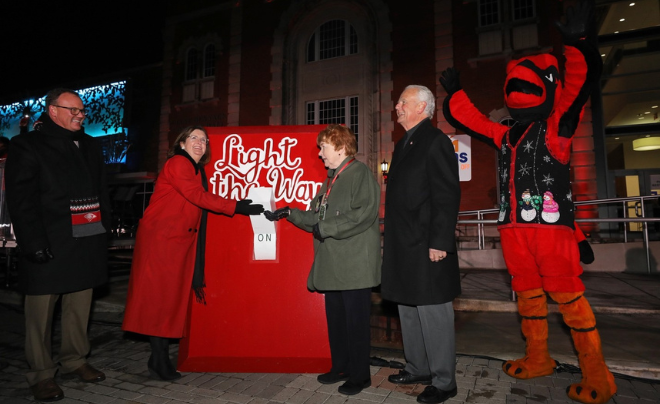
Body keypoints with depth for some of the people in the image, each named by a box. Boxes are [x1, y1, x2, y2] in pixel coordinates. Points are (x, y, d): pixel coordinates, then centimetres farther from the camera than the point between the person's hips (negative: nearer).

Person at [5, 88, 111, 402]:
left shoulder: (89, 146, 17)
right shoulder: (27, 146, -1)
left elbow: (101, 192, 18)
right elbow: (20, 200, -7)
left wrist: (104, 229, 10)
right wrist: (34, 243, -14)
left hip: (86, 243, 5)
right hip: (48, 246, -5)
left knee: (79, 307, 12)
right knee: (41, 311, 4)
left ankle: (75, 359, 28)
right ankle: (41, 374, 18)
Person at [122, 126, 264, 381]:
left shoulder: (196, 170, 19)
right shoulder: (178, 163, -9)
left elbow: (200, 201, 11)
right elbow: (197, 196, -19)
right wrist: (236, 206, -21)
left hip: (180, 242, 9)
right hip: (160, 239, -9)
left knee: (172, 297, 9)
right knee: (159, 296, -2)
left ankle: (160, 361, 19)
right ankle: (159, 362, 7)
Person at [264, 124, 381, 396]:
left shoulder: (360, 174, -9)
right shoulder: (330, 180, 18)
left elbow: (364, 213, -22)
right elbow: (316, 218, 21)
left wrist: (326, 228, -20)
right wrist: (290, 213, 11)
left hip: (354, 265, -9)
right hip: (333, 266, 9)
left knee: (356, 321, 3)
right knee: (335, 319, 16)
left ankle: (360, 375, 18)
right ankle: (341, 367, 32)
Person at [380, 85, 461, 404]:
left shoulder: (435, 141, -10)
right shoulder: (403, 144, 17)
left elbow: (447, 196, -16)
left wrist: (439, 243, -20)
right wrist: (392, 240, 16)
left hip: (427, 246, -9)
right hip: (403, 247, 9)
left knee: (433, 314, 2)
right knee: (408, 311, 18)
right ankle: (418, 369, 34)